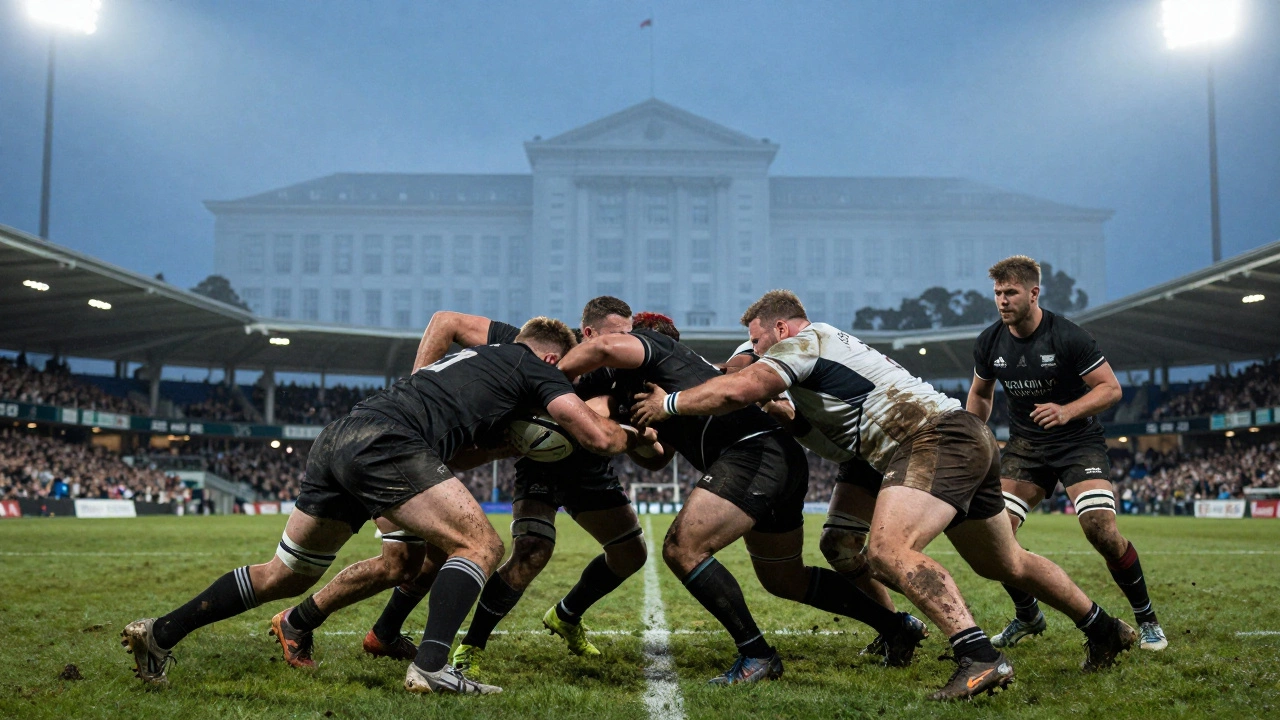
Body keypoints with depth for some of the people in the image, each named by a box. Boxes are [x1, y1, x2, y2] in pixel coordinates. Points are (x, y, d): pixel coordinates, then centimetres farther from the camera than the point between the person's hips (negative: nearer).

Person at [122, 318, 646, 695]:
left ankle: (159, 634, 23)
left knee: (287, 574, 18)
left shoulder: (480, 355, 32)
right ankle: (430, 667, -19)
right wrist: (632, 435, 27)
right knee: (480, 545, -6)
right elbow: (598, 438, 6)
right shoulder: (536, 367, 10)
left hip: (337, 440, 9)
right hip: (383, 444, -8)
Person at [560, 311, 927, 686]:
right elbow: (658, 457, 21)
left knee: (682, 550, -15)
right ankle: (897, 625, 35)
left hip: (752, 452, -10)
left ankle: (757, 655, -7)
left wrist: (558, 376, -3)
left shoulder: (651, 343, 6)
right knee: (784, 579, 23)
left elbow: (606, 347, -18)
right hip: (785, 459, 10)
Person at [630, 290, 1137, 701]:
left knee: (889, 550, -27)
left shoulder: (804, 340, -2)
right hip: (972, 438, 10)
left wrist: (668, 404, -3)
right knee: (1005, 564, 23)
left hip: (936, 436, -10)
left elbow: (738, 390, -16)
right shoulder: (828, 349, 27)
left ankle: (979, 658, -36)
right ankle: (1106, 632, 38)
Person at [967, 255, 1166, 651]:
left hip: (1079, 442, -4)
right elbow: (980, 393, 15)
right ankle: (1028, 616, 13)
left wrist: (1068, 411, -29)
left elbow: (1111, 388, -14)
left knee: (1101, 530, -20)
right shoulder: (989, 343, -3)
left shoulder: (1067, 336, -17)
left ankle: (1146, 619, 4)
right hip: (1024, 445, 4)